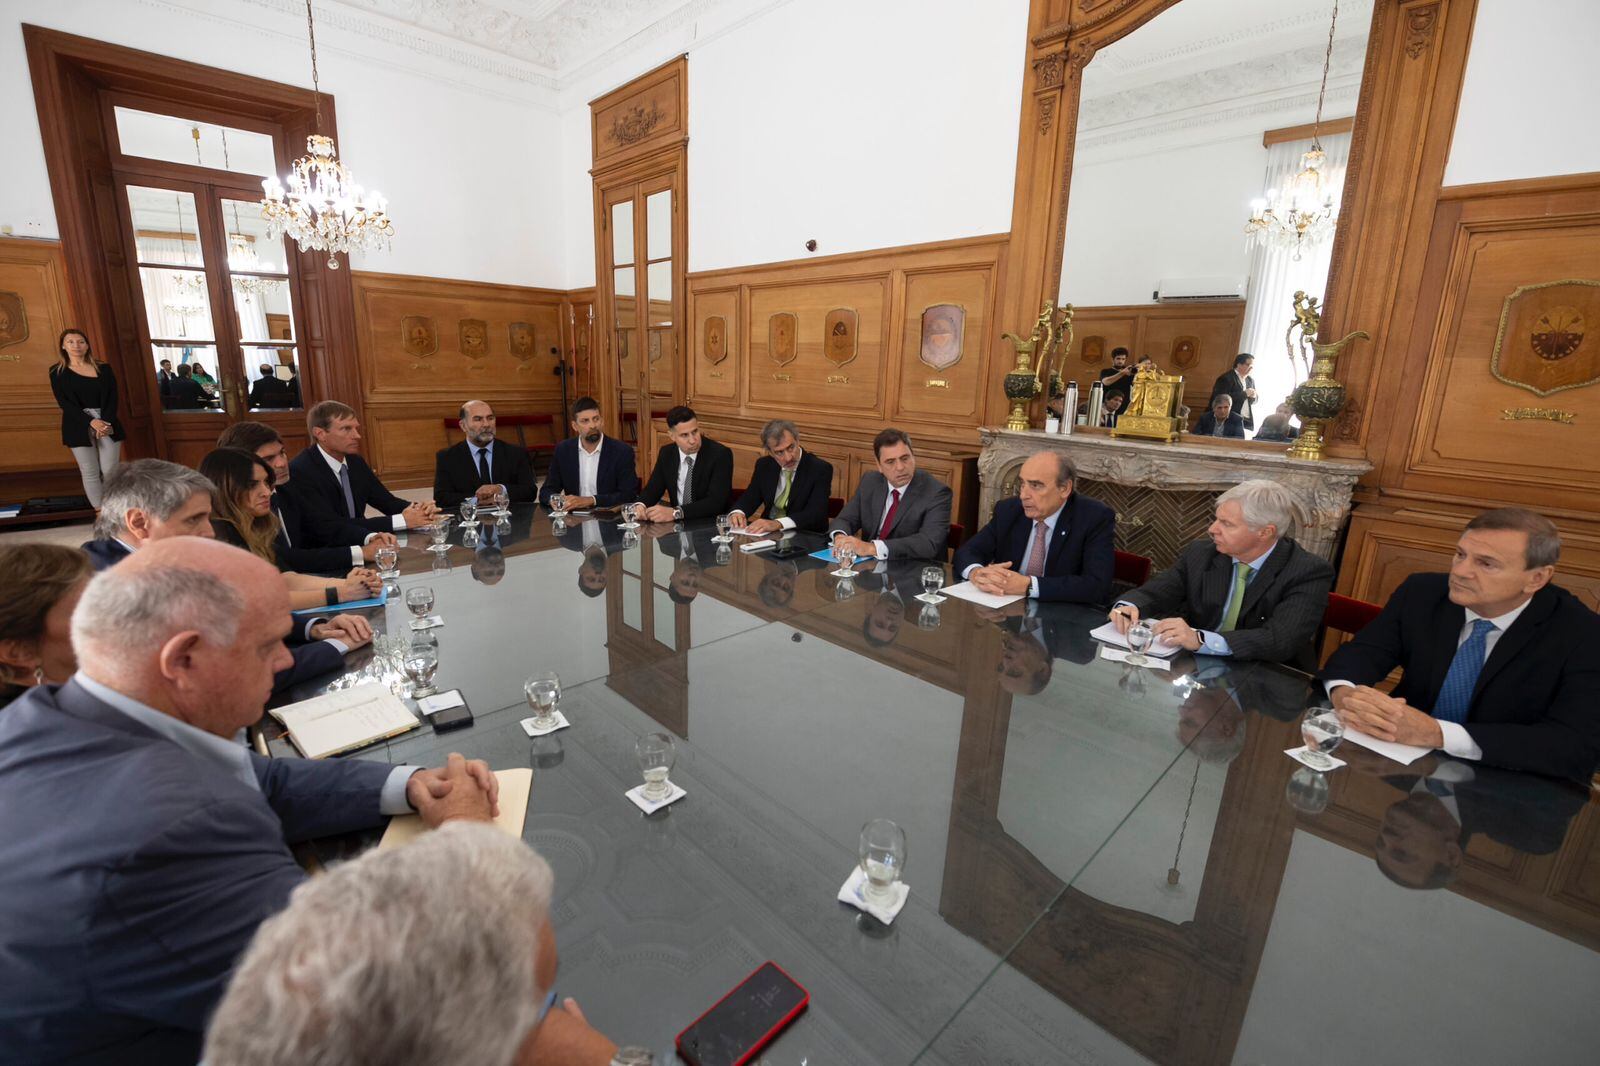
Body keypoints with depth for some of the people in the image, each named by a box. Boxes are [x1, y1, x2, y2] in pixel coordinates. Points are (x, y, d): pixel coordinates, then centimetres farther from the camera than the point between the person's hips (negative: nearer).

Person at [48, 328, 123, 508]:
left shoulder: (104, 368, 8)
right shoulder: (57, 371, 5)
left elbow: (112, 397, 1)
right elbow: (64, 402, -3)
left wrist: (106, 422, -13)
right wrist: (91, 421, -18)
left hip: (107, 422, 1)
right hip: (79, 426, 0)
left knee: (110, 470, -3)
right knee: (90, 472, 0)